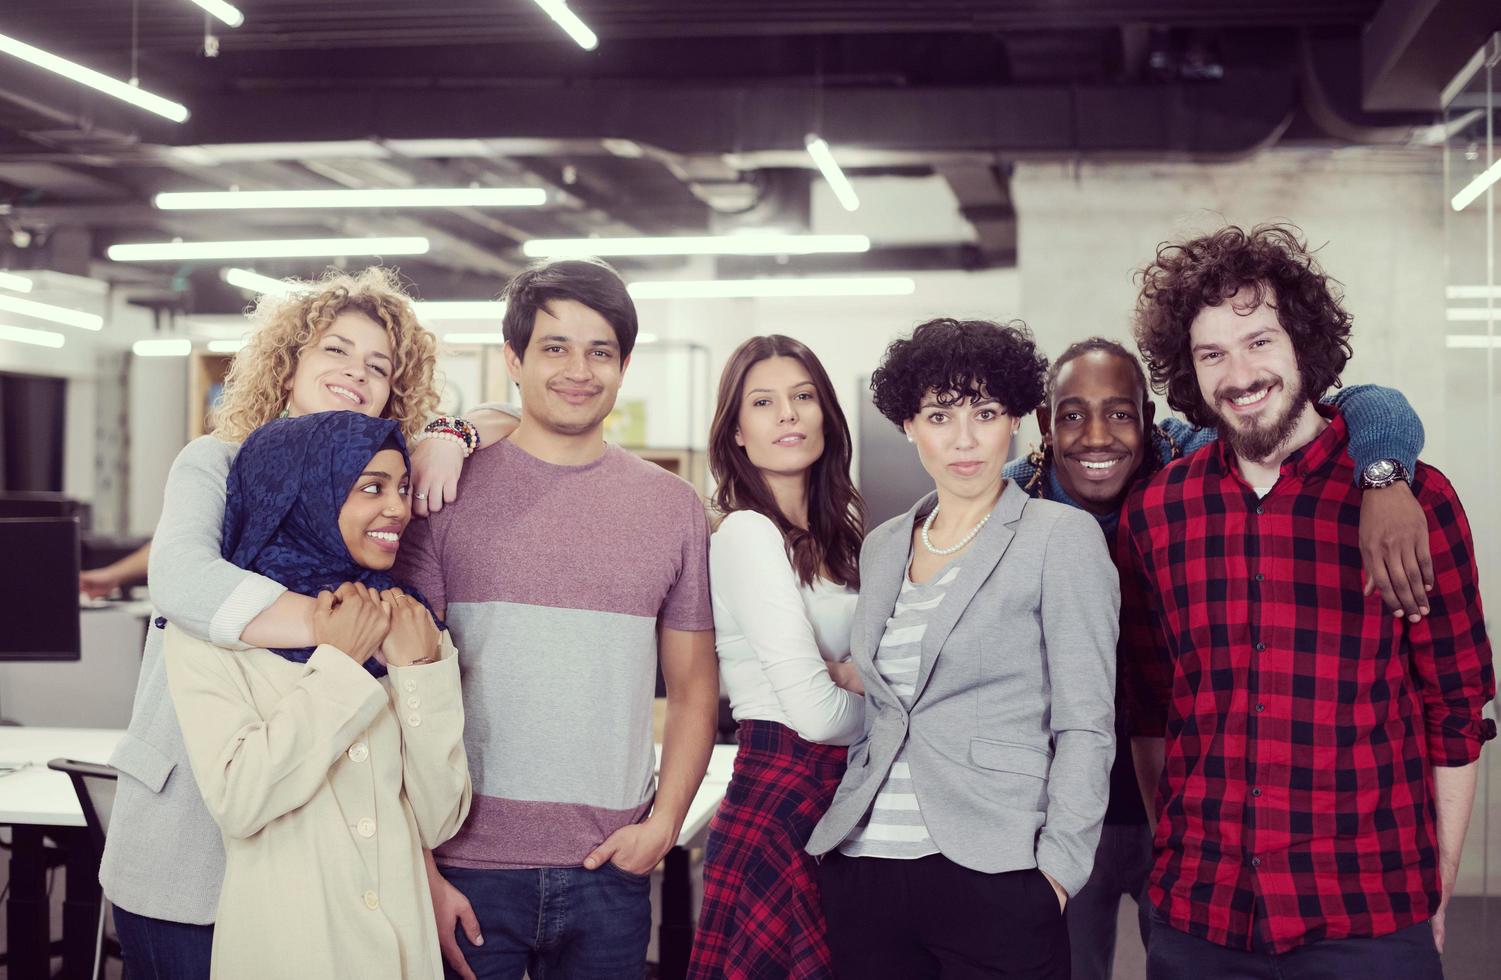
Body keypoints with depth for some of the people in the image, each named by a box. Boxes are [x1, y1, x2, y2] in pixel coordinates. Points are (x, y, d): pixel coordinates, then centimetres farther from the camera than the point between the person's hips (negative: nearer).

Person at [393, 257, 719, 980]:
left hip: (609, 871, 2)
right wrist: (419, 869, -6)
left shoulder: (673, 507, 7)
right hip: (466, 868, -2)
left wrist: (663, 824, -3)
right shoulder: (447, 492, 0)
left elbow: (693, 691, 12)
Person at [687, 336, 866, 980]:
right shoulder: (748, 532, -12)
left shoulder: (840, 528, 14)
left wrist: (852, 672, -10)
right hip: (780, 795, -8)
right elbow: (813, 711, -17)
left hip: (840, 793, 8)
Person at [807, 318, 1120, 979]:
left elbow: (1085, 726, -6)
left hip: (991, 876, -5)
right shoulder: (881, 549, 14)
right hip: (862, 869, 5)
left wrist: (1057, 869, -12)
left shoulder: (1063, 538, -2)